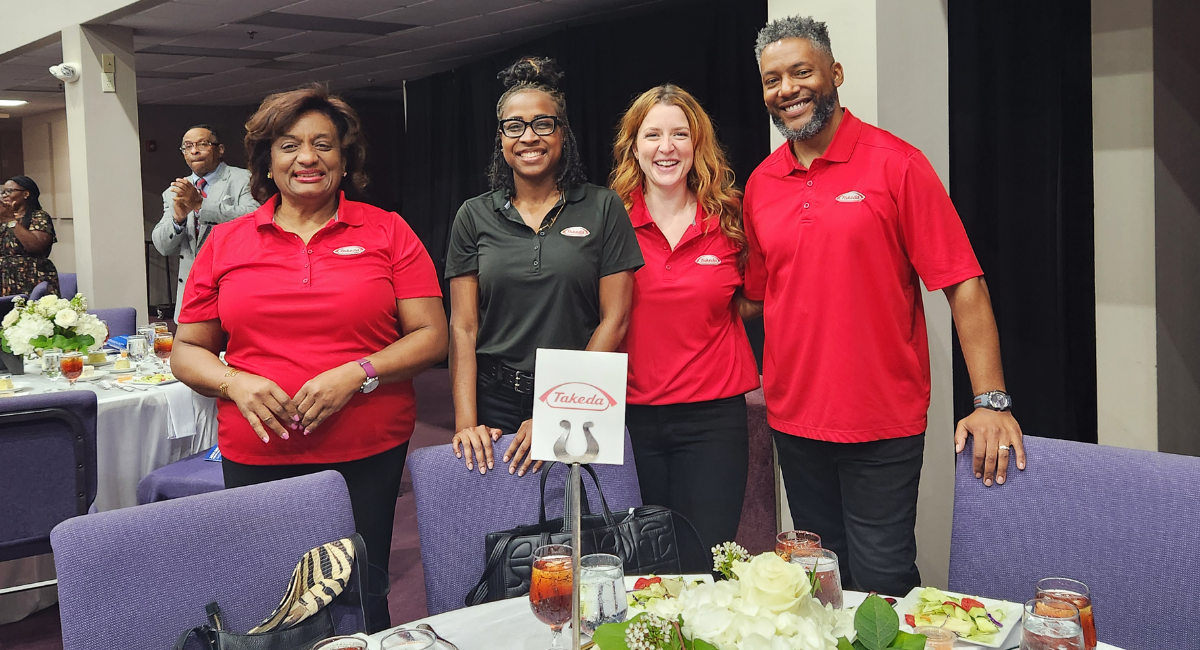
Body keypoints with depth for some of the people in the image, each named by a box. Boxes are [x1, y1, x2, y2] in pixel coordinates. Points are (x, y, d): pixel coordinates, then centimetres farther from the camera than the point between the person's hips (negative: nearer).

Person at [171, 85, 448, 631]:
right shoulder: (225, 243, 8)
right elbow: (187, 350, 11)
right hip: (257, 458, 1)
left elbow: (431, 336, 0)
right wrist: (234, 382, -9)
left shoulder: (387, 232, 3)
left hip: (370, 453, -1)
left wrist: (358, 374, -15)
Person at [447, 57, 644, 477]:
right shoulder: (475, 217, 6)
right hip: (494, 405, 2)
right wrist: (466, 422, -9)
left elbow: (614, 319, -4)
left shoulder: (602, 208, 0)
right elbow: (463, 326, 2)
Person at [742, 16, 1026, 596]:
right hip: (792, 418, 5)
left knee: (881, 583, -1)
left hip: (883, 425, -4)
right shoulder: (760, 184, 7)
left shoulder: (895, 164, -7)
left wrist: (991, 400, -16)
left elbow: (962, 283, -10)